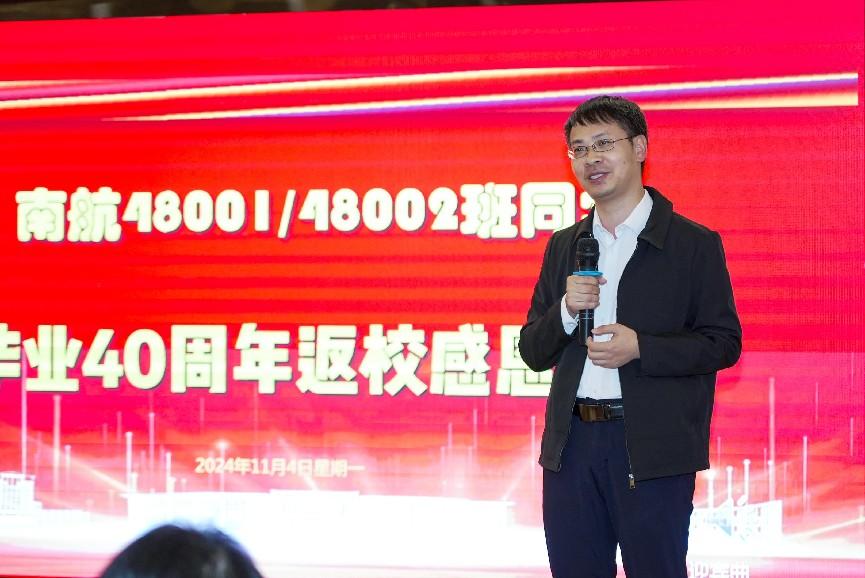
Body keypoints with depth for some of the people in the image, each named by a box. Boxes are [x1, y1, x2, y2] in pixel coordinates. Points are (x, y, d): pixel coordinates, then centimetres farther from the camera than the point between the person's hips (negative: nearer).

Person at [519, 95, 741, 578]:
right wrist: (566, 312, -8)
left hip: (652, 446, -5)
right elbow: (533, 353, 13)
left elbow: (723, 343, -4)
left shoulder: (694, 244, -1)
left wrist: (641, 348, -17)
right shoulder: (564, 247, 14)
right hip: (573, 443, 5)